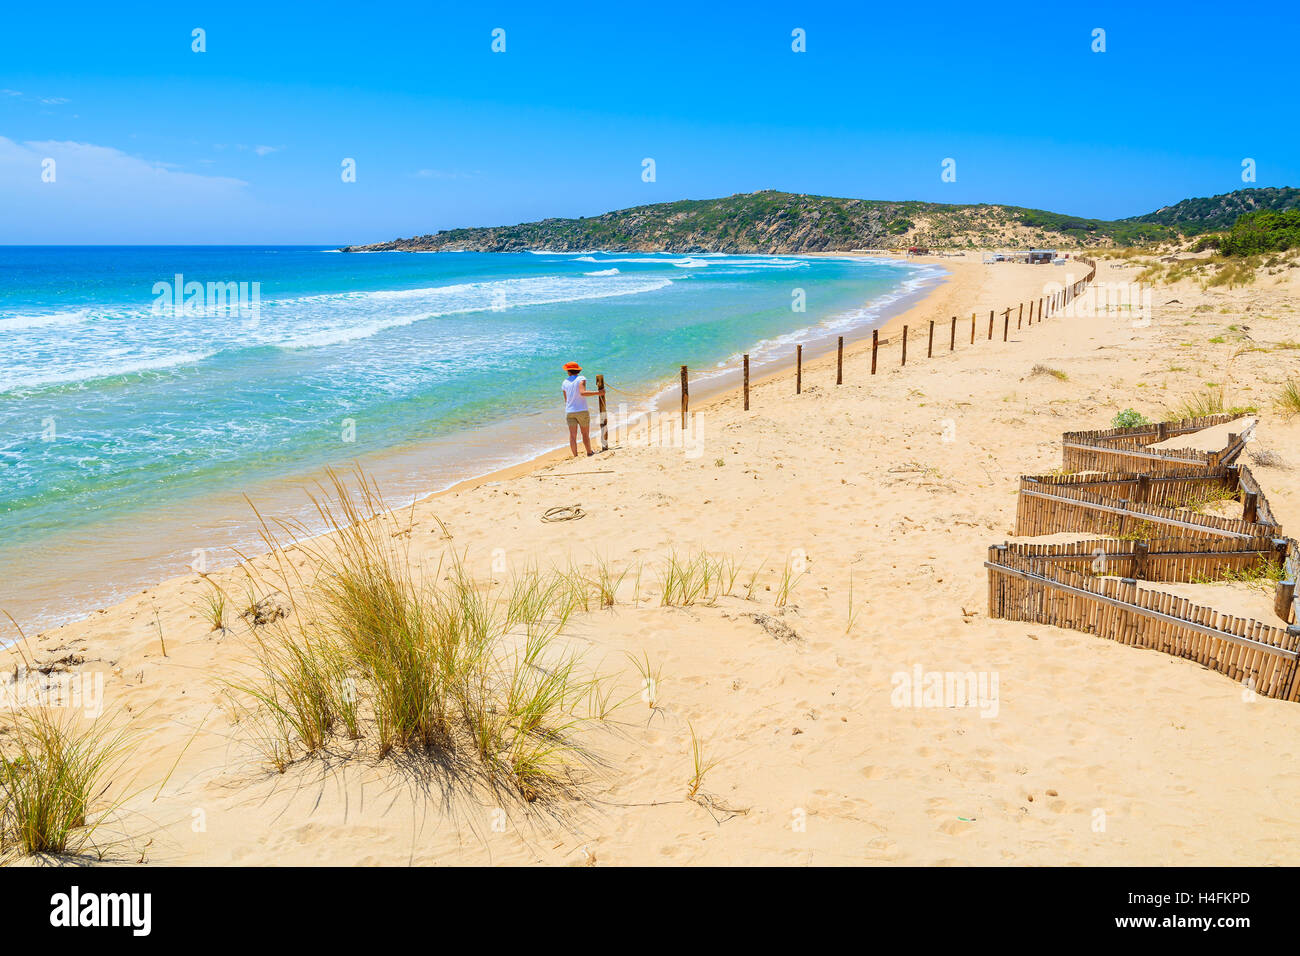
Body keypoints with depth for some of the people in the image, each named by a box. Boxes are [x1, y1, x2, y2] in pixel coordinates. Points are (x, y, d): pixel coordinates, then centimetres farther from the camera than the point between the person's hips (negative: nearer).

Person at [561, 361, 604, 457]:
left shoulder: (565, 382, 7)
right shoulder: (581, 379, -6)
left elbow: (566, 400, 13)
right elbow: (582, 393, -23)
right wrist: (598, 393, -20)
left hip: (569, 412, 3)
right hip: (582, 411, -3)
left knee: (572, 435, 2)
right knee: (585, 434, 11)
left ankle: (575, 456, 1)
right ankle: (589, 453, 24)